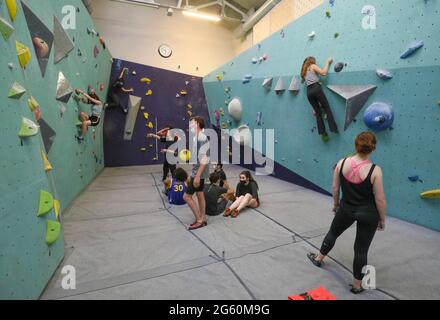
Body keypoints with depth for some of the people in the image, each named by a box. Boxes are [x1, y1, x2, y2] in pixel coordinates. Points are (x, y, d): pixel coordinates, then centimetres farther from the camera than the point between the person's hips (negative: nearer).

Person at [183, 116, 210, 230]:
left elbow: (204, 159, -25)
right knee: (200, 195, 15)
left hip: (199, 173, -9)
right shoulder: (197, 137, 10)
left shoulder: (202, 138, -20)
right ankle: (202, 219, 25)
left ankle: (199, 220, 7)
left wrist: (197, 176, -26)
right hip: (198, 172, 9)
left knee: (187, 196, -4)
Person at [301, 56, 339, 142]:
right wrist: (327, 62, 9)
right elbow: (323, 72, -1)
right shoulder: (313, 66, 12)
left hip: (309, 91, 6)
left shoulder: (304, 71, 28)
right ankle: (333, 129, -11)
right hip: (316, 88, -5)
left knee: (318, 112, 7)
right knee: (327, 109, -2)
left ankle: (322, 133, -1)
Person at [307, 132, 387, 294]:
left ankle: (319, 258, 48)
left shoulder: (341, 163, -13)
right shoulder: (375, 170, -22)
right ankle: (357, 284, 30)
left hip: (346, 208, 3)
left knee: (333, 232, 28)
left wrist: (336, 204, 15)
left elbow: (335, 188, -2)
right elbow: (380, 199, -15)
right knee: (361, 249, 12)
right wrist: (382, 219, 1)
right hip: (368, 213, -2)